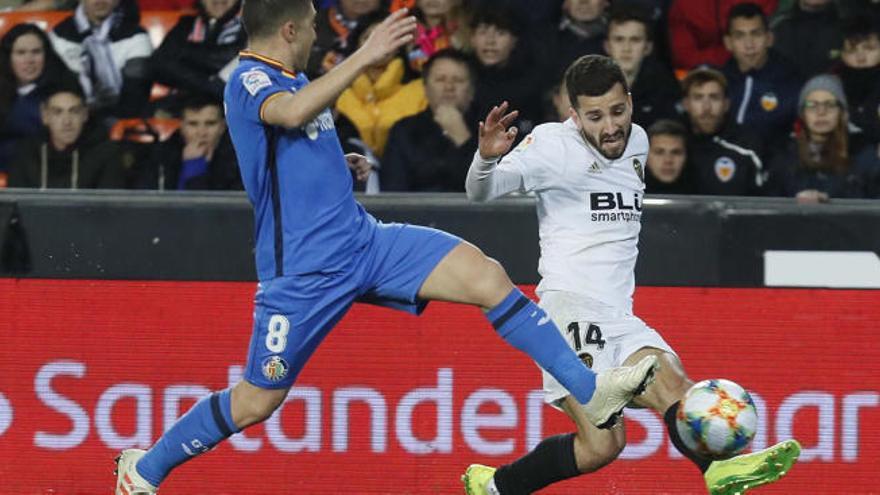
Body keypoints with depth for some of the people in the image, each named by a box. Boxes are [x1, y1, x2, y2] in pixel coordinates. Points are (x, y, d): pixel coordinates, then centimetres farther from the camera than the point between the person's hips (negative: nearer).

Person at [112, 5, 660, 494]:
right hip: (305, 269, -8)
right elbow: (290, 114, -39)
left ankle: (590, 391, -8)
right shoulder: (249, 81, -14)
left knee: (488, 277, -9)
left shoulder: (290, 80, 15)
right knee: (257, 401, 0)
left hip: (363, 240, 8)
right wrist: (366, 56, -39)